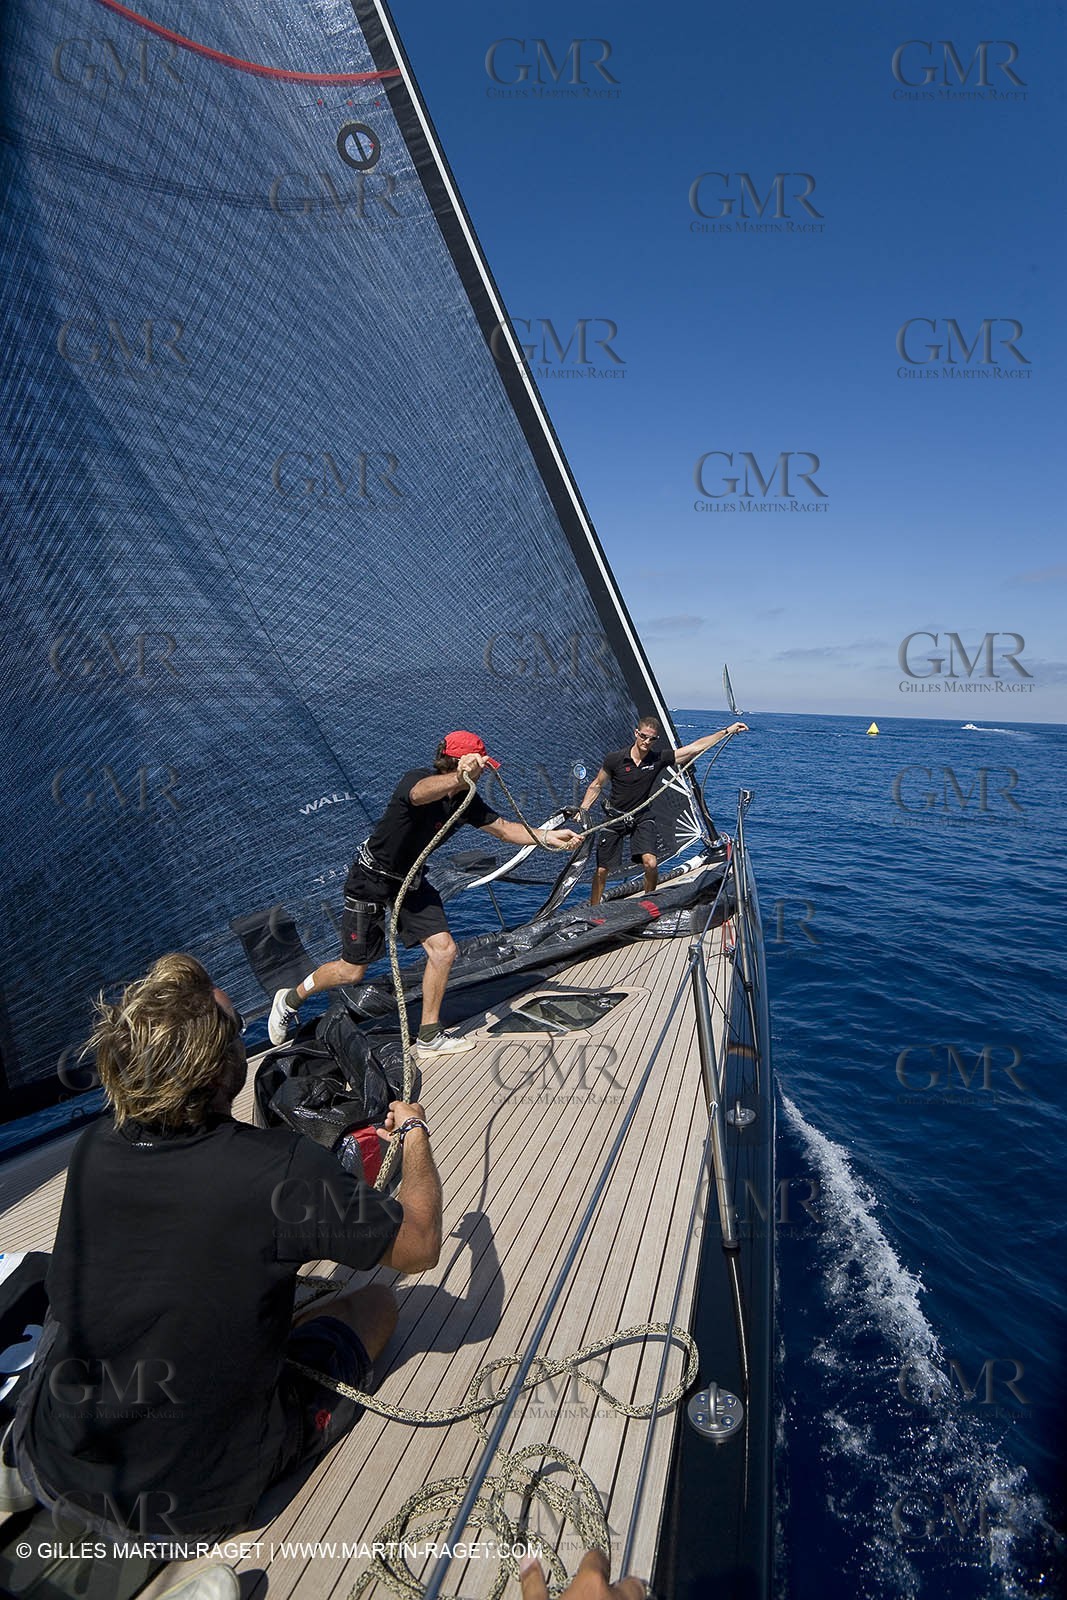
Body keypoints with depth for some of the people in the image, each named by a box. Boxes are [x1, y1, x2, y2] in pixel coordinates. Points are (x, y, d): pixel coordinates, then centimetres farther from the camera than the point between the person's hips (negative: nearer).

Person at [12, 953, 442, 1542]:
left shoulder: (91, 1149, -13)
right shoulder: (284, 1168, -31)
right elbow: (419, 1247, -16)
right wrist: (415, 1132, 0)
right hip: (195, 1507, -5)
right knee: (374, 1300, 11)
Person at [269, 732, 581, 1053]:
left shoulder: (465, 800, -6)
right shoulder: (417, 777, -27)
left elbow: (503, 828, 2)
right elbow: (420, 793, -52)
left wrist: (547, 836, -11)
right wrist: (459, 778, -72)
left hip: (410, 881, 7)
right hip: (371, 880, -7)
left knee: (443, 949, -5)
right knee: (352, 970, 3)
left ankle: (429, 1036, 11)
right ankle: (290, 999, 31)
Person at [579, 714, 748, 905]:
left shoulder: (658, 759, -10)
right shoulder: (615, 759, -14)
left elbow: (696, 747, -7)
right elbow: (596, 785, 0)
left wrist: (727, 731, -7)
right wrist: (582, 810, -10)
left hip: (642, 817, 1)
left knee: (650, 863, -20)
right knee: (601, 870, 0)